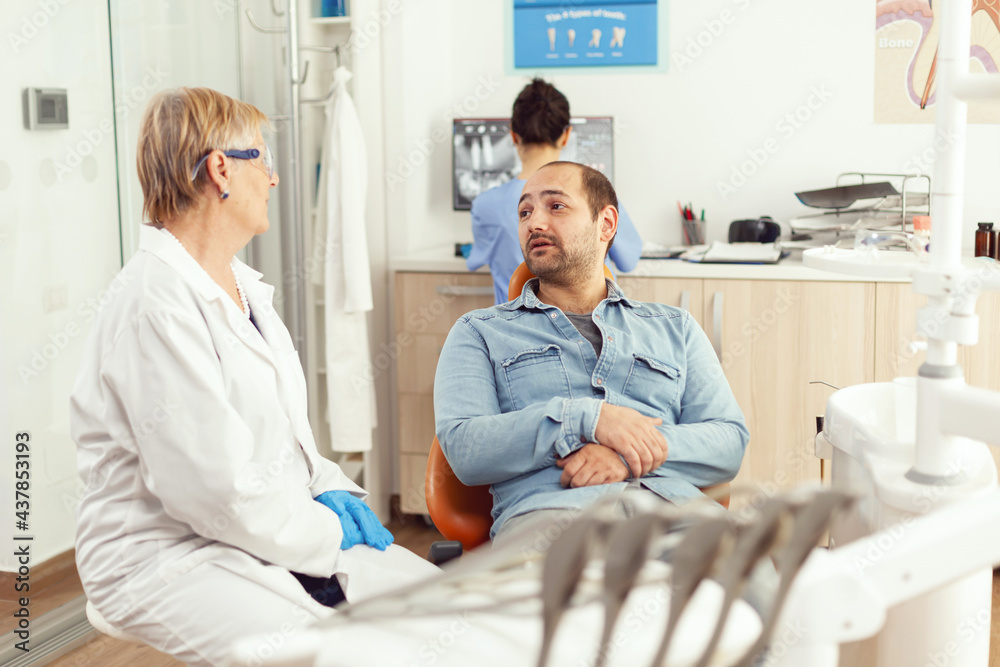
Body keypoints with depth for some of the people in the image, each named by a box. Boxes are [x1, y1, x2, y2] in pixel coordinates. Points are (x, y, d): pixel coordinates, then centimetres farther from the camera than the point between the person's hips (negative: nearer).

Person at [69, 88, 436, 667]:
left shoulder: (243, 285, 13)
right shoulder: (153, 309, -19)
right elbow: (216, 489, -22)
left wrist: (337, 494, 2)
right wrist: (328, 532, -10)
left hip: (288, 528, 9)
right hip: (173, 556, -9)